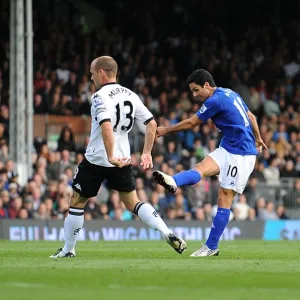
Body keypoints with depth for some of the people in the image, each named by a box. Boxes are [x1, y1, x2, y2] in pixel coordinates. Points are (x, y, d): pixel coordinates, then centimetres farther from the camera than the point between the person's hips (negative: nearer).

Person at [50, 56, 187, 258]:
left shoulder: (101, 96, -15)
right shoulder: (130, 95, 7)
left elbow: (106, 127, -30)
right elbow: (152, 124, 6)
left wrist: (111, 157, -28)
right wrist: (147, 153, 11)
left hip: (96, 159, -6)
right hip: (123, 160, 6)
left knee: (77, 203, 11)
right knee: (133, 203, 11)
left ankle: (68, 250, 18)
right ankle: (169, 235, -8)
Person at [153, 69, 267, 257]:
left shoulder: (215, 100, -15)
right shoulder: (230, 94, 13)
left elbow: (191, 123, -7)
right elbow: (251, 117, 24)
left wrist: (165, 130, 3)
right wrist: (257, 139, 37)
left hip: (241, 154, -9)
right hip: (227, 148, 9)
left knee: (225, 197, -8)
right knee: (201, 169, -16)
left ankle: (212, 247, -6)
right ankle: (173, 183, -45)